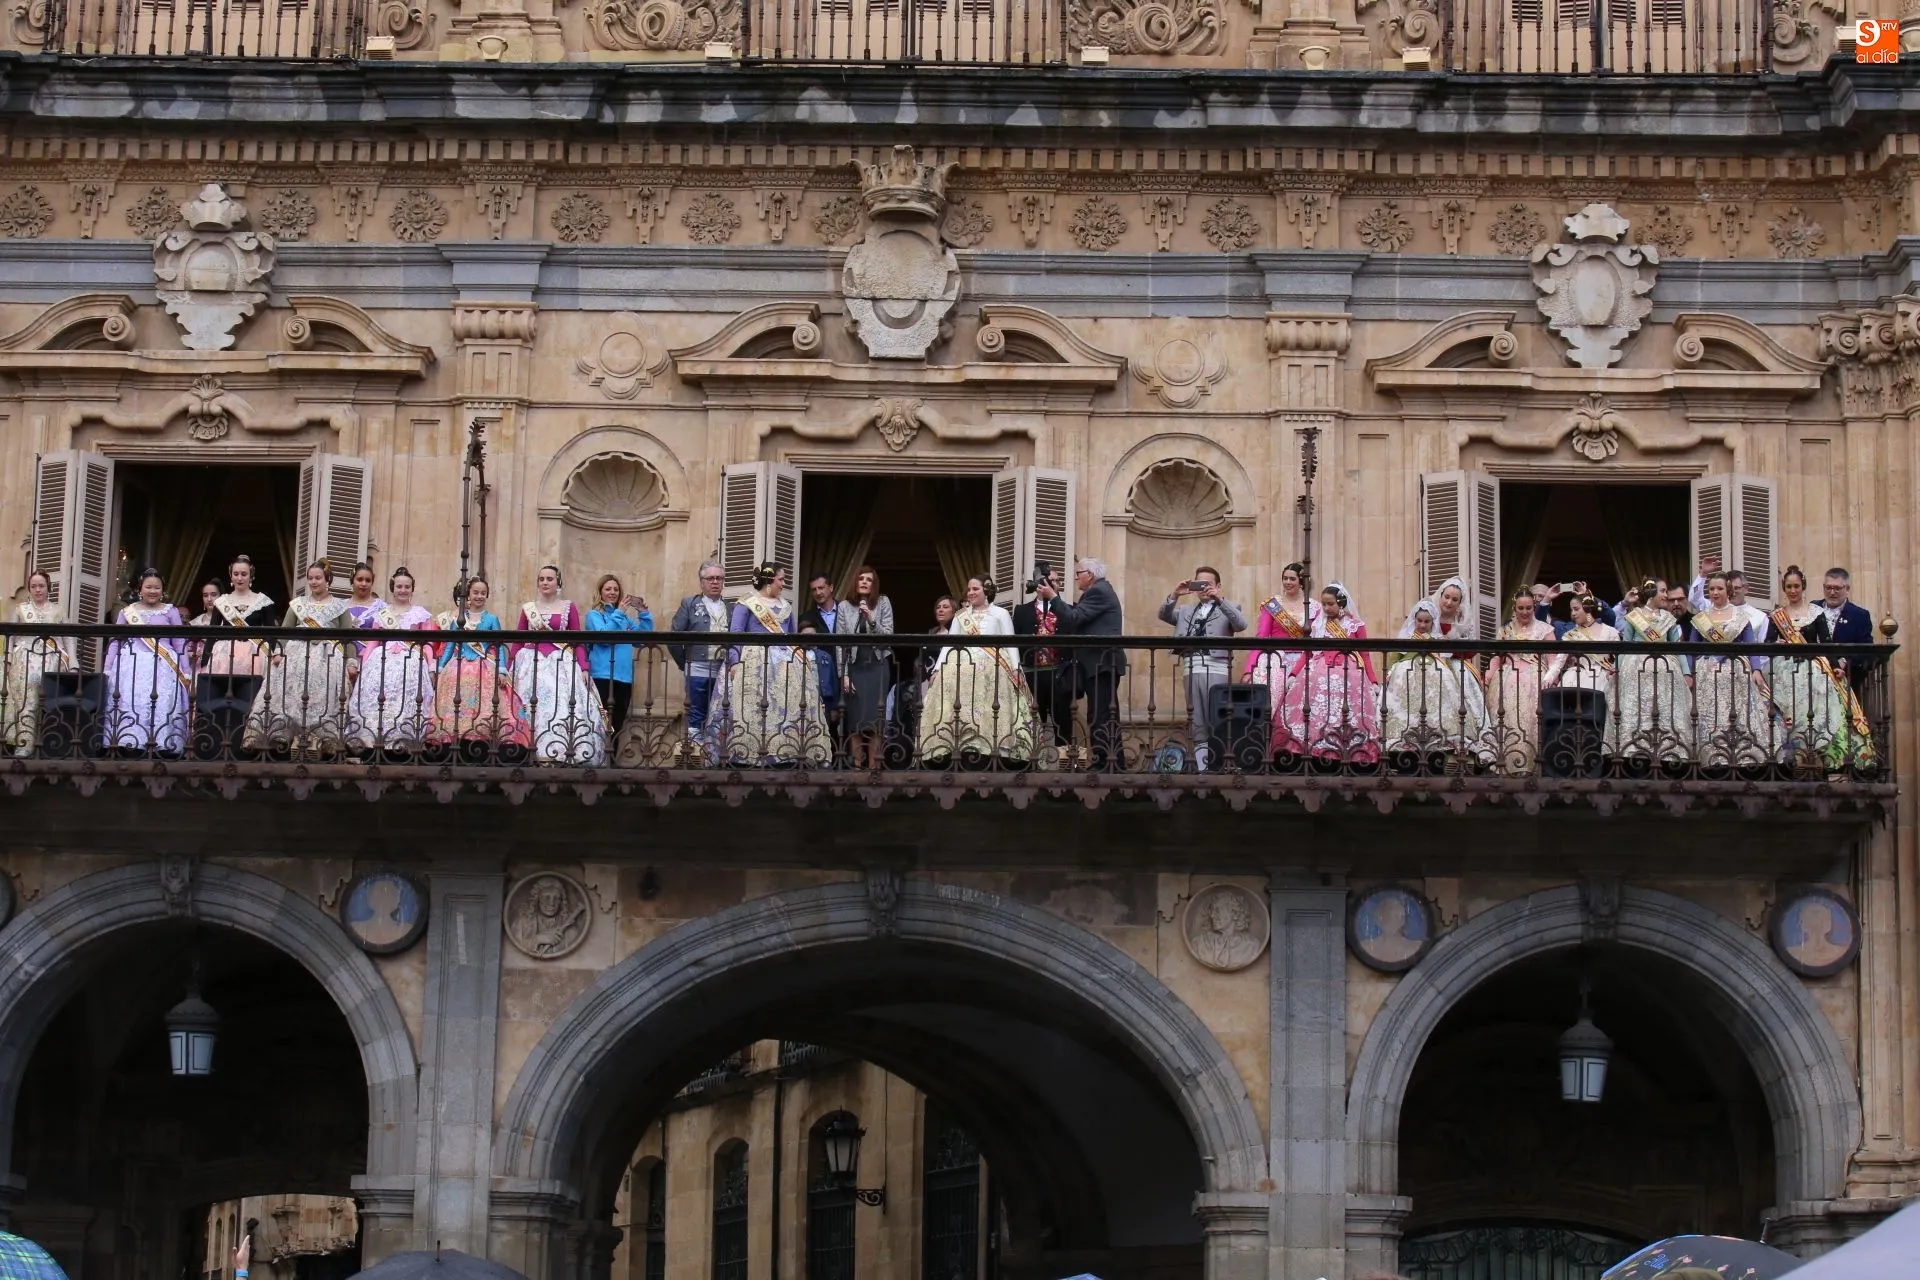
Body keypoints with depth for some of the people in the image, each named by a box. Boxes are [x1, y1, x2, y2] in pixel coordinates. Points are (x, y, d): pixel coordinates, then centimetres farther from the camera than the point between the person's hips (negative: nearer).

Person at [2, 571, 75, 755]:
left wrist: (73, 664, 1)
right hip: (25, 663, -1)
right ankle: (25, 744, -15)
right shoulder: (20, 609, 15)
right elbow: (11, 636, 11)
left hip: (52, 664, 1)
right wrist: (8, 660, -2)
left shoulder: (59, 610, 16)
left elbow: (68, 638, 11)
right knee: (26, 702, -12)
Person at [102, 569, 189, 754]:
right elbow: (116, 643, 13)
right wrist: (107, 672, 5)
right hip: (132, 669, 1)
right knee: (129, 707, -11)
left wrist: (185, 675, 5)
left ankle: (159, 746, -12)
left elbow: (180, 645, 10)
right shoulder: (127, 612, 13)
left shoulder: (171, 612, 12)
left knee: (162, 709, -12)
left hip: (163, 669, -1)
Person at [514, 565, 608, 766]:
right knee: (531, 710, -7)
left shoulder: (569, 607, 7)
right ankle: (528, 753, -7)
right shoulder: (528, 608, 12)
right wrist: (509, 668, 4)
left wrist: (584, 668, -7)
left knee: (563, 709, -13)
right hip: (532, 664, 2)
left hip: (561, 664, -2)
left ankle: (560, 755, -15)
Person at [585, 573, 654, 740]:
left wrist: (643, 614, 0)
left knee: (617, 726, 10)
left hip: (624, 676, 6)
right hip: (603, 676, -6)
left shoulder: (626, 617, 17)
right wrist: (618, 613, -16)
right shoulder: (594, 615, 1)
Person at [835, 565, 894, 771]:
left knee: (874, 719, -3)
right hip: (854, 667, 1)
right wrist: (843, 674, -3)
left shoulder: (883, 603, 2)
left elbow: (888, 636, -3)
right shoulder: (845, 607, 4)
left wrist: (871, 619, -18)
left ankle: (873, 767, -1)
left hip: (877, 666, -1)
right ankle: (856, 766, 3)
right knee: (855, 719, -1)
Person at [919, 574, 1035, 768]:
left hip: (991, 672, -3)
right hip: (963, 672, 3)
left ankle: (990, 750, -15)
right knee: (963, 713, -9)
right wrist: (938, 669, 5)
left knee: (989, 715, -13)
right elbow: (949, 645, 16)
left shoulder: (1000, 614, 11)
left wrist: (1015, 669, -9)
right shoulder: (961, 616, 21)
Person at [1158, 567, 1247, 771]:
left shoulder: (1227, 609, 11)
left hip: (1217, 669, -4)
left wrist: (1220, 599, -16)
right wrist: (1174, 595, -8)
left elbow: (1241, 624, -8)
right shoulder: (1186, 611, 22)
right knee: (1196, 723, 4)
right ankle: (1200, 766, 6)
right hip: (1192, 669, 4)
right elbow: (1164, 615, 8)